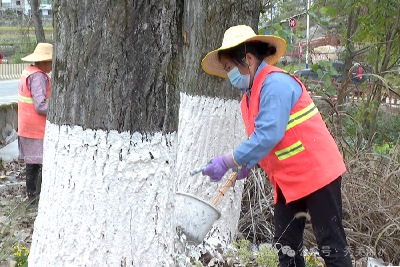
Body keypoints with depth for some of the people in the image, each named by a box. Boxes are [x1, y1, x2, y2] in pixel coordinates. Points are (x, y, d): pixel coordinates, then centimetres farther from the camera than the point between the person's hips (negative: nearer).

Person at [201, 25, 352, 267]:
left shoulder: (275, 84, -20)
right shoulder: (250, 95, 11)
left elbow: (269, 135, -28)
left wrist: (228, 161, -26)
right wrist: (248, 163, 0)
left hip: (316, 172, -9)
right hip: (288, 180, 9)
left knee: (331, 244, -1)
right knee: (286, 245, 9)